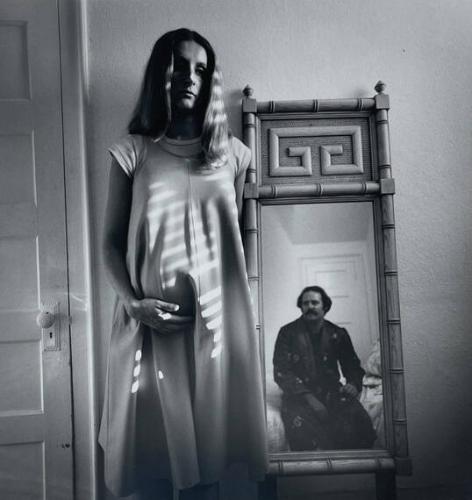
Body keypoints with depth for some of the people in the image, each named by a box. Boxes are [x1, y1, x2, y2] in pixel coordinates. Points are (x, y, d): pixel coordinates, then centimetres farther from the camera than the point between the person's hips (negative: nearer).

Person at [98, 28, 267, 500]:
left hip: (217, 320, 2)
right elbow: (112, 240, 3)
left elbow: (238, 236, 13)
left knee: (208, 443, 9)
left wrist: (236, 304, 6)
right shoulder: (133, 152, 3)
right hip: (152, 324, -1)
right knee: (154, 446, 6)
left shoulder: (231, 153, 8)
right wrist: (132, 302, -11)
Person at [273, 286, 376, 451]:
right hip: (299, 396, -2)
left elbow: (353, 366, 20)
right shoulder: (288, 332, 2)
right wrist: (309, 398, -16)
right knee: (300, 427, -34)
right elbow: (281, 372, -5)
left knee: (359, 422, -26)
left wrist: (354, 384, -5)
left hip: (332, 393, 3)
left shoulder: (338, 334, 11)